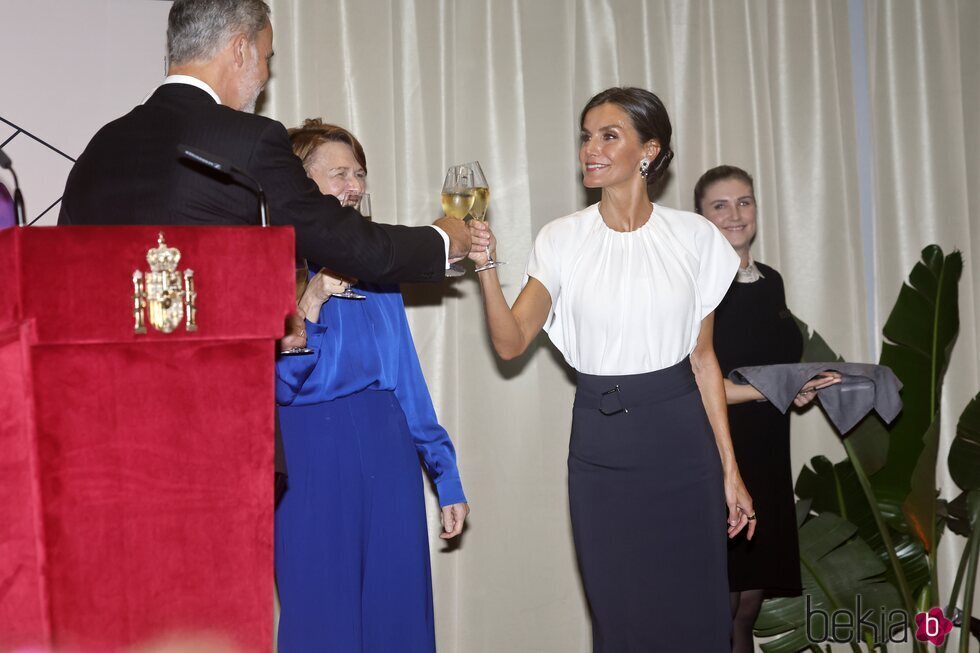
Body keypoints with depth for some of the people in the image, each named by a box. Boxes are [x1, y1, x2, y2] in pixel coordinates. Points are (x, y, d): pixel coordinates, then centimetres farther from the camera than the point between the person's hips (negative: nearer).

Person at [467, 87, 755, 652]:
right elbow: (511, 342, -6)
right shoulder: (563, 240, 1)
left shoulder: (693, 236, 1)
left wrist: (730, 469, 4)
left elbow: (704, 359, 5)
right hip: (602, 449, 0)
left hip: (681, 443, 0)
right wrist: (487, 271, -23)